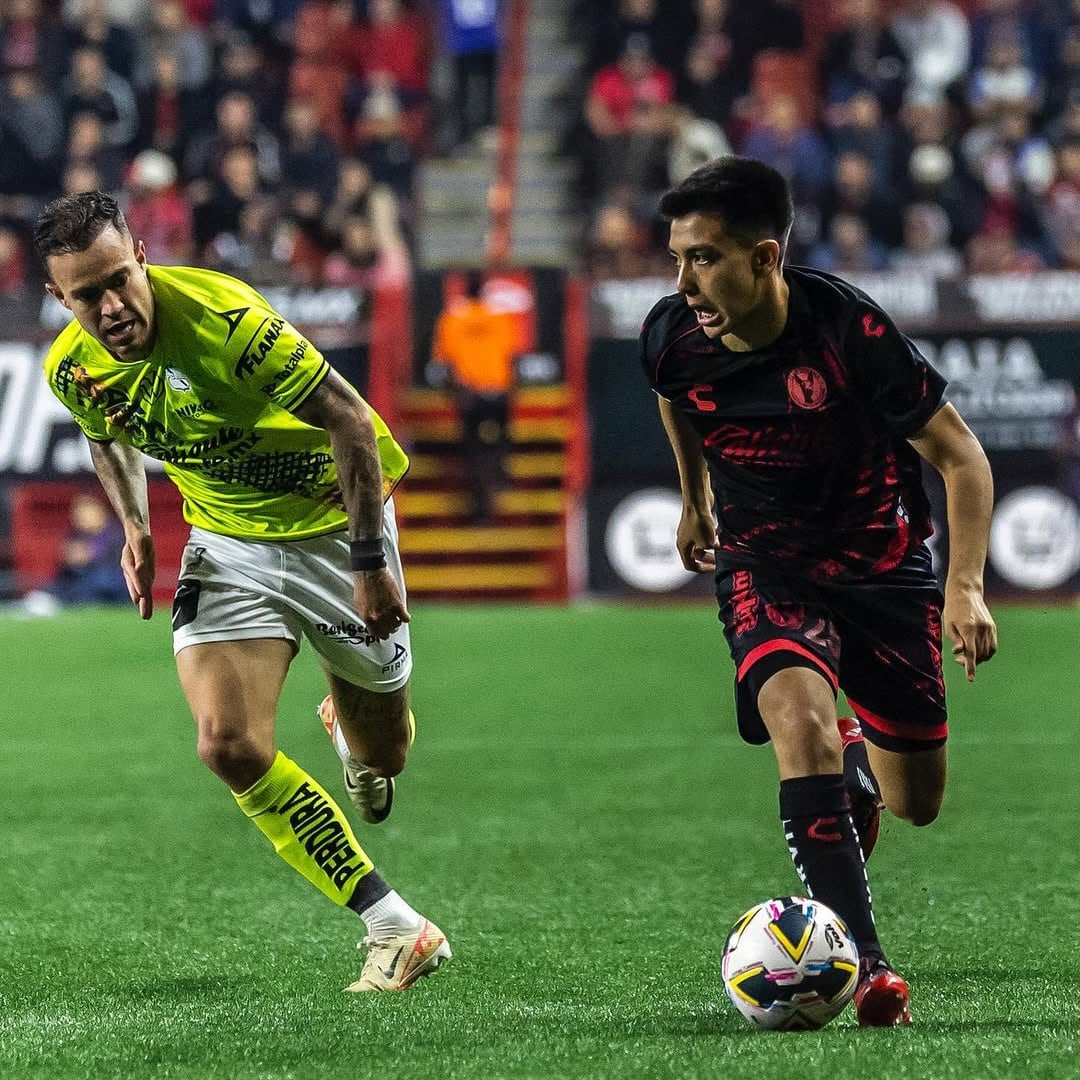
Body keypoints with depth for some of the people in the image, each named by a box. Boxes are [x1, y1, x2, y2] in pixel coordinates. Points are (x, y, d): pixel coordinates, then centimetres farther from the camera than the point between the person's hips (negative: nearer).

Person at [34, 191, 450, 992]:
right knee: (230, 745, -17)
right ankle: (397, 931, -7)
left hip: (332, 519, -4)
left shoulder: (221, 317, -31)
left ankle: (352, 727, 50)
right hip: (227, 541, 4)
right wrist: (134, 524, 2)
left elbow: (350, 422, -25)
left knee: (381, 755, 7)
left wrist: (370, 560, -23)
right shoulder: (72, 371, -12)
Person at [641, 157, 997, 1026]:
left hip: (881, 560, -1)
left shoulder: (850, 331, -26)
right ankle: (863, 964, -29)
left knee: (917, 804, 8)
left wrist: (967, 587, -27)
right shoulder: (672, 338, -15)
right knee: (800, 718, -30)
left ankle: (856, 760, 47)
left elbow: (961, 457, -17)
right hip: (766, 564, 1)